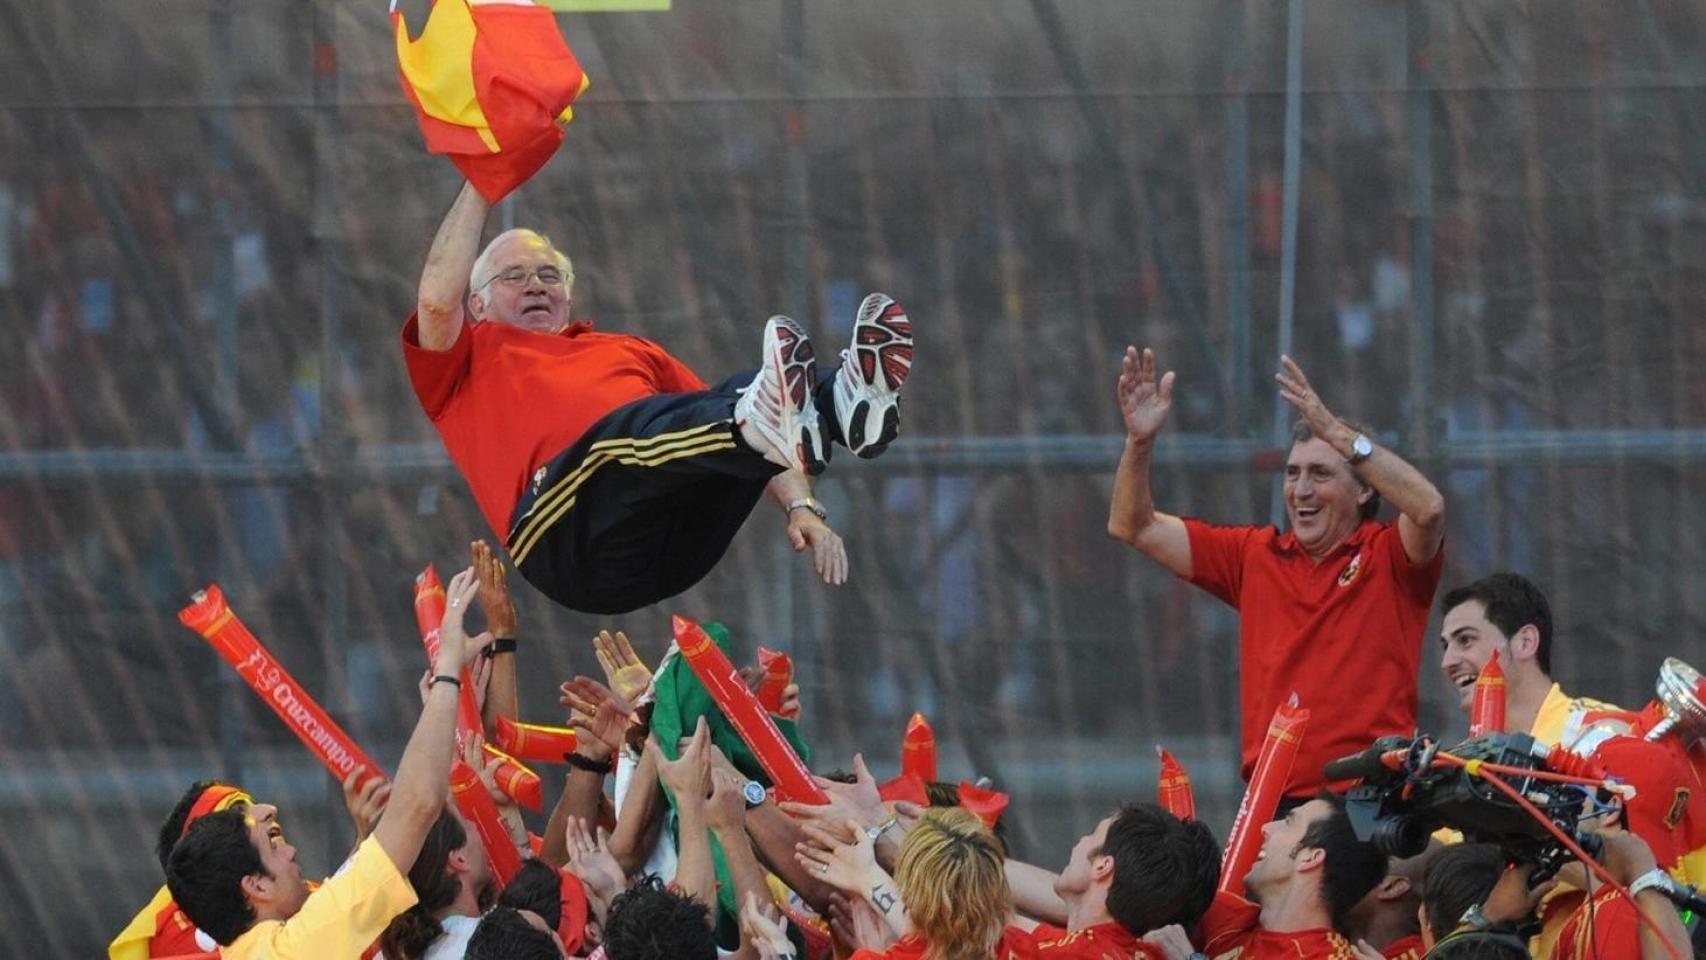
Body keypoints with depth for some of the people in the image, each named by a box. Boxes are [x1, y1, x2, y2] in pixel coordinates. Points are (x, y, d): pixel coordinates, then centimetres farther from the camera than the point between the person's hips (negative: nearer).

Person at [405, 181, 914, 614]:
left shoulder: (632, 352, 39)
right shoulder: (474, 358, 29)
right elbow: (438, 299, 6)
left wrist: (801, 506, 9)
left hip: (678, 544, 4)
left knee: (747, 394, -17)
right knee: (628, 427, -34)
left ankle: (847, 403, -50)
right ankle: (764, 423, -64)